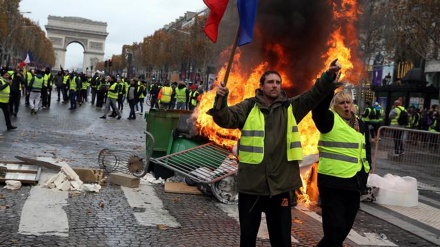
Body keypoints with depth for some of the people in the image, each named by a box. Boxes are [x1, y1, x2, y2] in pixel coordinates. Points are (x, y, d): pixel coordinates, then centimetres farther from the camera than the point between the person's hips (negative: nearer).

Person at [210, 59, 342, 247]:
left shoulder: (290, 107, 6)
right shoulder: (248, 107, 1)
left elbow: (314, 95, -4)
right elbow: (226, 119, -8)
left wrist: (328, 77, -21)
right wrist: (220, 101, -28)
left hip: (280, 185, 1)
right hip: (251, 184, -1)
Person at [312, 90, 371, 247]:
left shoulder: (360, 124, 12)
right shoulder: (330, 120, -6)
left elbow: (366, 150, 20)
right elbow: (319, 108, -28)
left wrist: (365, 170, 12)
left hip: (354, 183, 7)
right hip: (332, 182, -6)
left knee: (345, 227, 16)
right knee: (334, 228, -3)